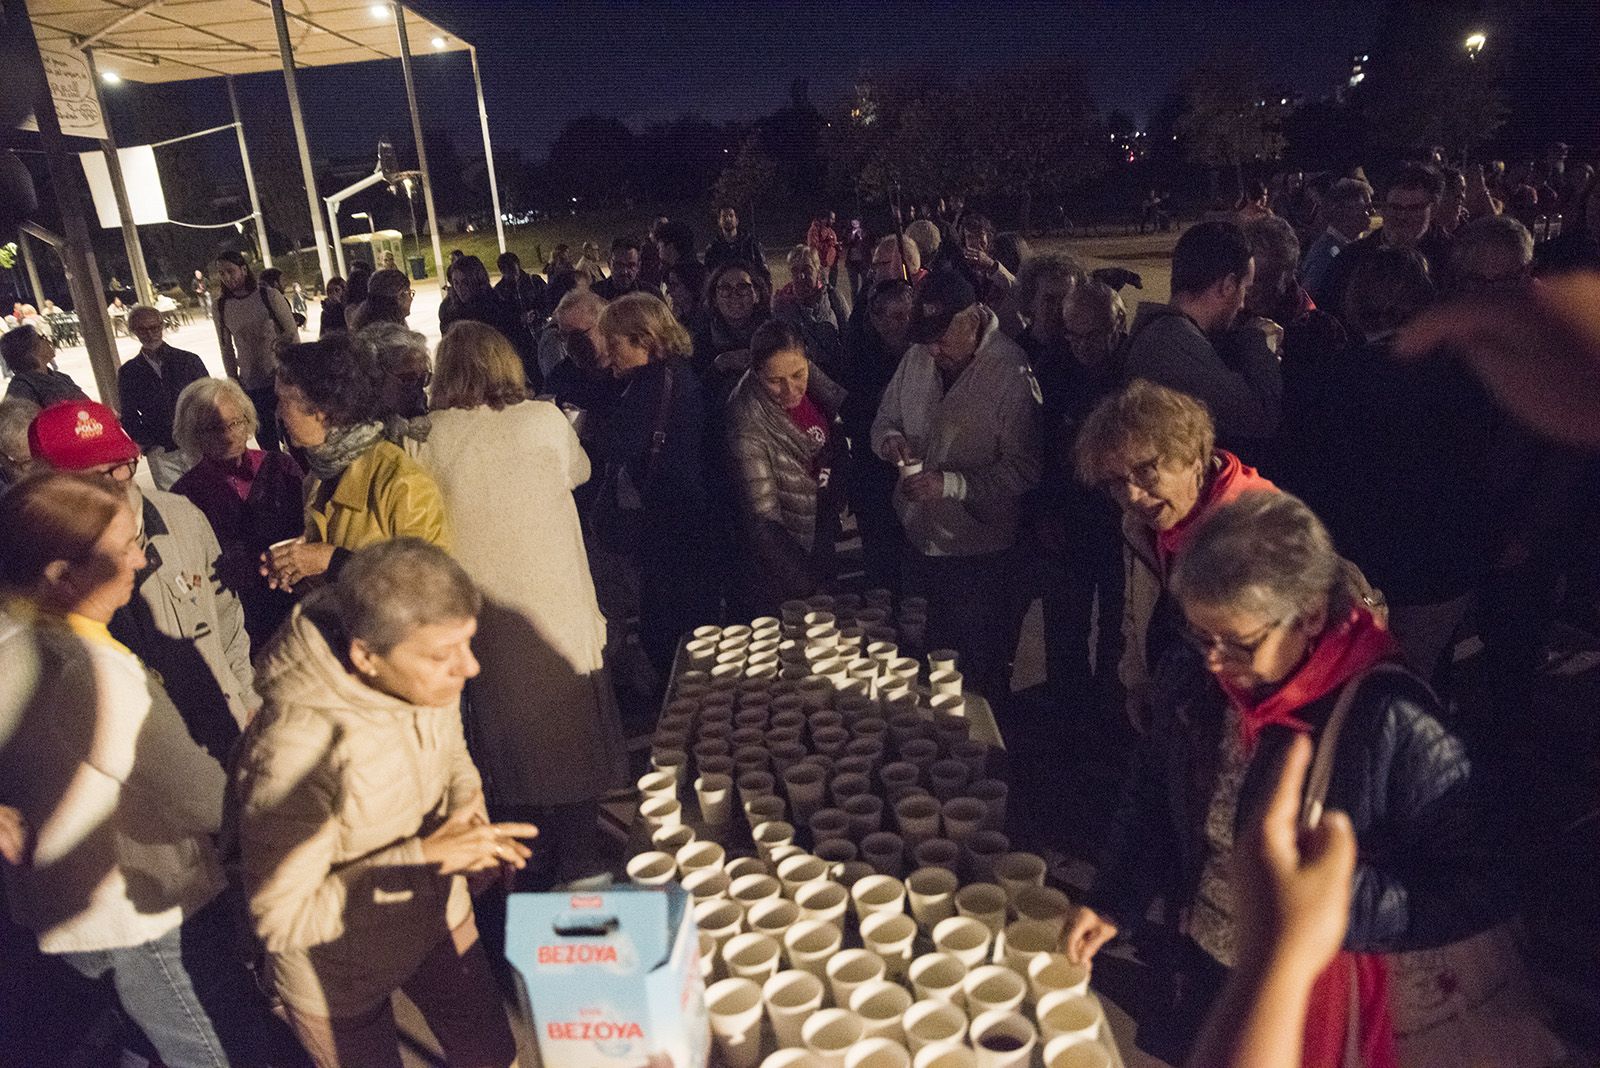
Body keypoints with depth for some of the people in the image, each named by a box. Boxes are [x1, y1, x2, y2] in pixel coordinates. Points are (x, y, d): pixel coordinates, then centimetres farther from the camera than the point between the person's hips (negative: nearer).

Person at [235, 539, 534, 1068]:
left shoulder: (429, 677, -19)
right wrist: (423, 855, -32)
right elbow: (281, 919, -28)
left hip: (439, 915, 5)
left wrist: (470, 818, -17)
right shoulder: (294, 751, -38)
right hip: (340, 975, -5)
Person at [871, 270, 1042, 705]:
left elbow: (1023, 470, -20)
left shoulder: (1012, 373, -18)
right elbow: (885, 419, 14)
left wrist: (951, 484, -28)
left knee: (982, 677, 9)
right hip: (921, 540, 6)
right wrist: (891, 438, -10)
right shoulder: (917, 359, 2)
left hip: (982, 556, -6)